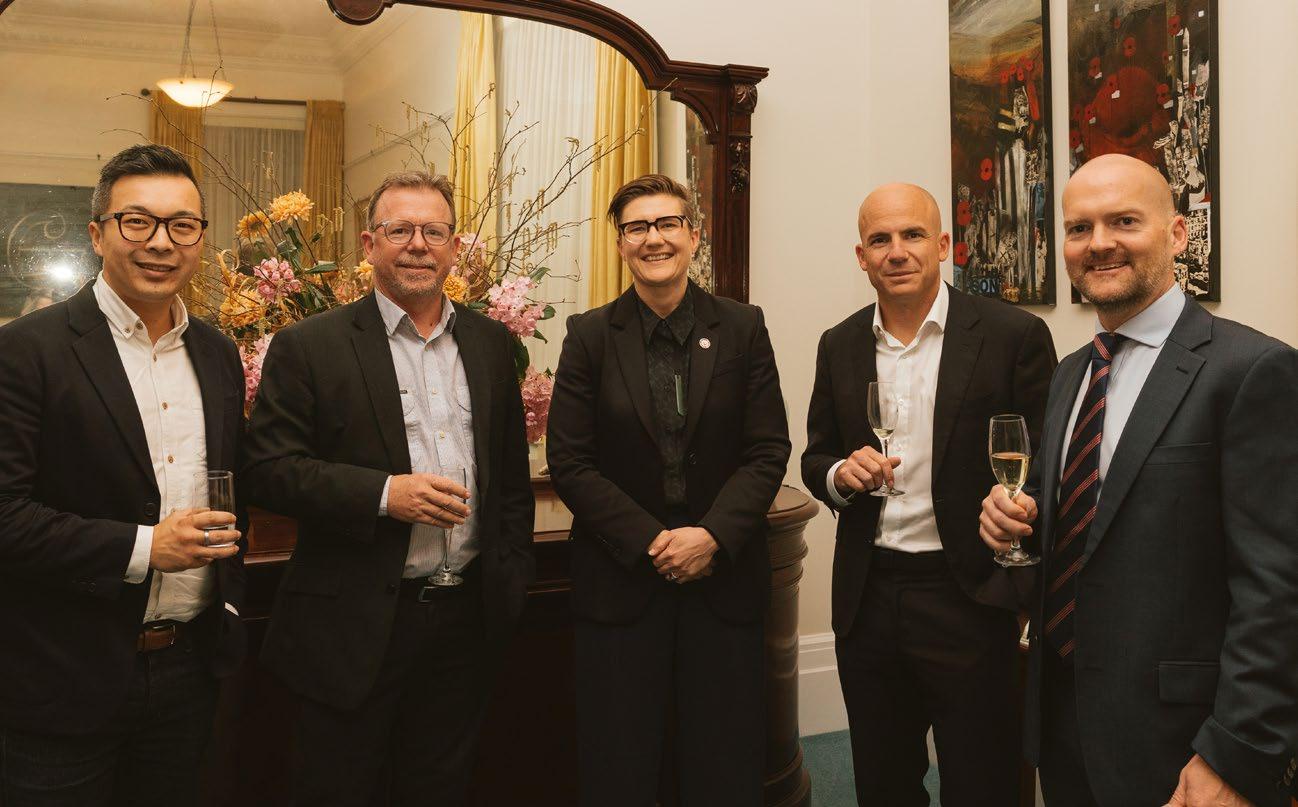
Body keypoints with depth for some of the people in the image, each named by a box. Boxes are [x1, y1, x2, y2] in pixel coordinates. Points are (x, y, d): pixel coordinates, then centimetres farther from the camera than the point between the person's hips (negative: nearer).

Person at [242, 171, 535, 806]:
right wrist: (383, 493, -20)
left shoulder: (491, 343, 9)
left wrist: (514, 574, 9)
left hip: (468, 617, 4)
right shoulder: (308, 347, -5)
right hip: (355, 627, -3)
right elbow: (267, 469, -11)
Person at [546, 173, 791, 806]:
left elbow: (768, 451, -1)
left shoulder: (742, 329, 3)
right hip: (620, 580, 0)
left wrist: (713, 536, -14)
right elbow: (568, 461, -4)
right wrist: (649, 542, -12)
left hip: (724, 574, 1)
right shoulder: (590, 336, 1)